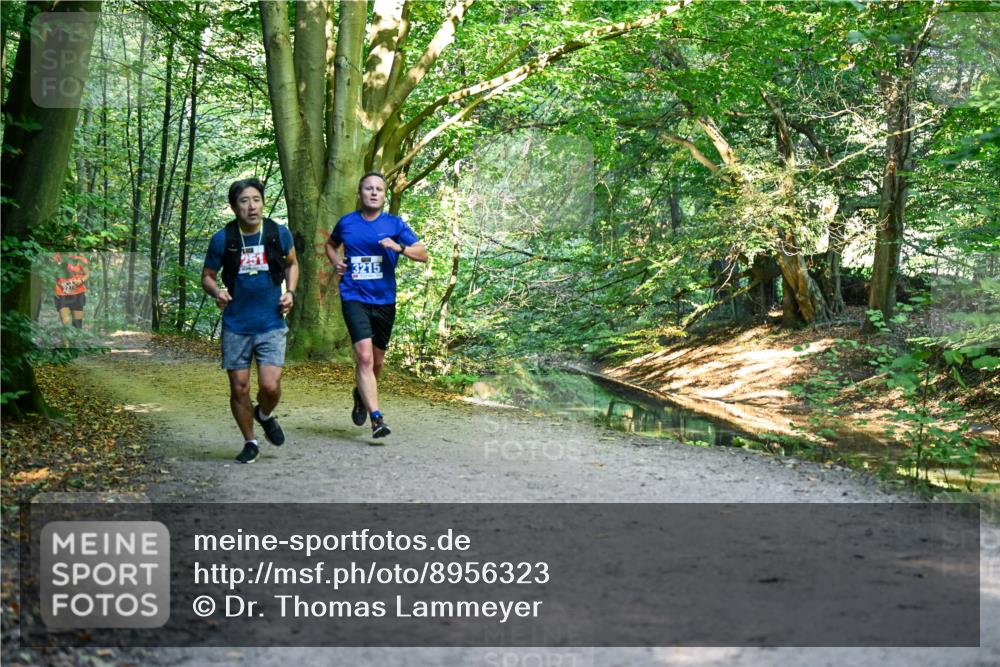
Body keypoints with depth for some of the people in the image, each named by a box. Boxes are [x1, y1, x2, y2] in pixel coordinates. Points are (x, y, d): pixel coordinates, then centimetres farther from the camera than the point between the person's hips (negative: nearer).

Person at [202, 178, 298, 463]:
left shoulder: (280, 233, -2)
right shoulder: (222, 239, -6)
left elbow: (292, 263, 17)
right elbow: (207, 276, 5)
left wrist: (290, 292, 1)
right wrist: (217, 292, -16)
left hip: (271, 324, 0)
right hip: (235, 325, 0)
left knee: (270, 385, -12)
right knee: (239, 388, 5)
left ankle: (265, 415, 24)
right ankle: (250, 443, 25)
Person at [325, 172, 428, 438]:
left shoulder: (395, 224, 1)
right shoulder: (346, 223, 4)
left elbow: (423, 254, -2)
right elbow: (330, 244, 24)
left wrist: (399, 248, -19)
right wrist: (336, 262, 4)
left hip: (384, 300, 2)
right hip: (354, 298, -2)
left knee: (377, 359, 15)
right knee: (364, 356, -19)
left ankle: (361, 394, 46)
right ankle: (376, 418, -20)